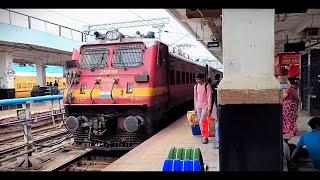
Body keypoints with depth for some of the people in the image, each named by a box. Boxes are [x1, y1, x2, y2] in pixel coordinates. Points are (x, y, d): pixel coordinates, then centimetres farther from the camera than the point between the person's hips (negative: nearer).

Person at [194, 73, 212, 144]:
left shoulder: (207, 86, -9)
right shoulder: (195, 86, 7)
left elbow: (209, 97, -10)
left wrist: (209, 108, -13)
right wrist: (195, 107, 12)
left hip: (205, 106, -6)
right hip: (198, 106, 6)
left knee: (202, 122, -12)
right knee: (200, 123, 7)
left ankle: (205, 137, -2)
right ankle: (204, 136, 19)